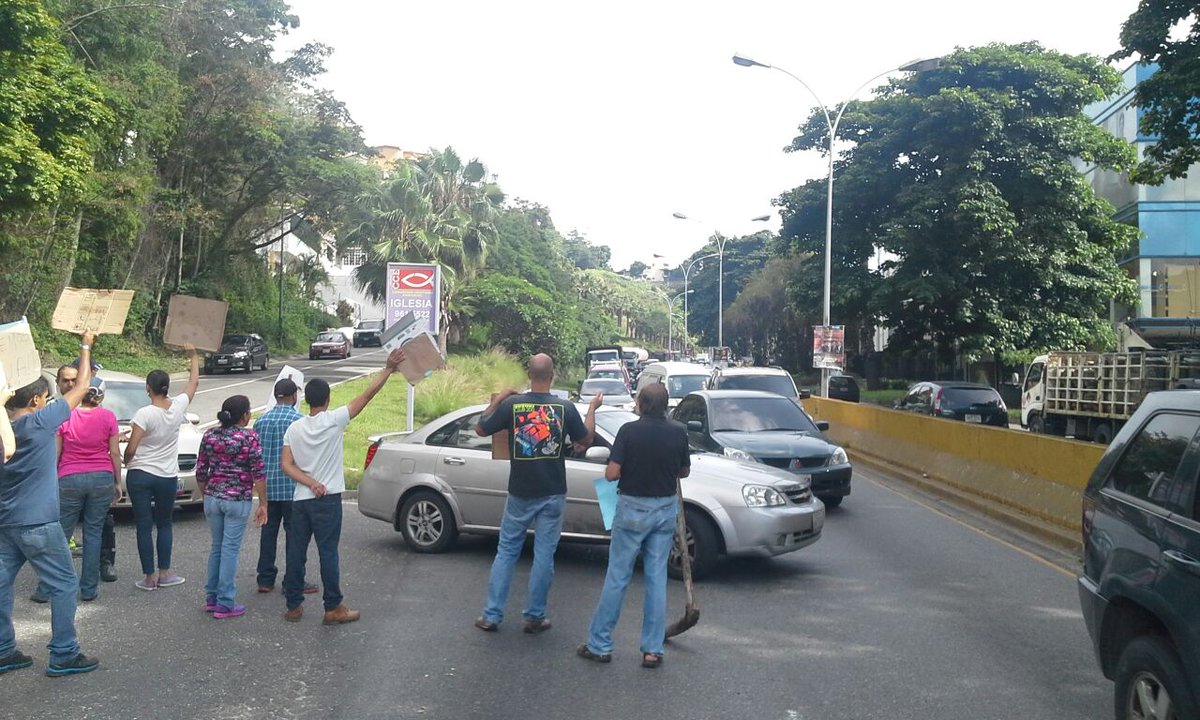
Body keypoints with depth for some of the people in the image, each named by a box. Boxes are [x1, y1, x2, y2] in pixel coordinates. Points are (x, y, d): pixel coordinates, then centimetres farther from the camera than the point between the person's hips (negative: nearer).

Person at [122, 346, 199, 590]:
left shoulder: (144, 414, -15)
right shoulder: (178, 406, -4)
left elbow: (130, 449, -14)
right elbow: (194, 382, 14)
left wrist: (126, 463, 7)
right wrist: (193, 356, 26)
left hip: (139, 475, -3)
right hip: (168, 477, 3)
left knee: (144, 526, 4)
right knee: (164, 524, 16)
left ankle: (149, 577, 6)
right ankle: (165, 574, 16)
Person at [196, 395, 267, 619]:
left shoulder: (209, 435, 4)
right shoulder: (250, 437, -11)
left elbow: (200, 472, 7)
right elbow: (258, 474, -12)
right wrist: (263, 504, -5)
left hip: (212, 498, 5)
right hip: (238, 501, -5)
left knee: (216, 547, 17)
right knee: (230, 550, 1)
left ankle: (211, 598, 25)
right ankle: (225, 604, 6)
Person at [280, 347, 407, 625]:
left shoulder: (293, 428, 4)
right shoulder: (334, 420, -11)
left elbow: (286, 464, -2)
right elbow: (367, 395, -13)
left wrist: (311, 483, -8)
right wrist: (389, 368, -11)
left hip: (300, 499, 5)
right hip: (327, 499, -4)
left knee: (296, 553, 10)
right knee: (328, 554, 0)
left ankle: (293, 606, 17)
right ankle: (333, 608, 6)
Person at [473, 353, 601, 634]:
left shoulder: (511, 405, -9)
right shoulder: (565, 408, -7)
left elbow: (481, 429, 4)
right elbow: (586, 439, 8)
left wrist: (497, 400, 15)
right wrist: (592, 408, 22)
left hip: (520, 494, 0)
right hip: (552, 495, 0)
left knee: (506, 552, 11)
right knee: (544, 556, 8)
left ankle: (491, 615, 12)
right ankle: (535, 617, 14)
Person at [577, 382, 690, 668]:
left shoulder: (629, 431, -12)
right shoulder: (678, 433, -3)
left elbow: (611, 473, -14)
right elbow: (684, 471, 9)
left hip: (632, 508, -3)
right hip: (665, 508, 3)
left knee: (617, 577, 6)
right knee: (657, 578, 9)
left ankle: (599, 644, 14)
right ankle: (653, 649, 13)